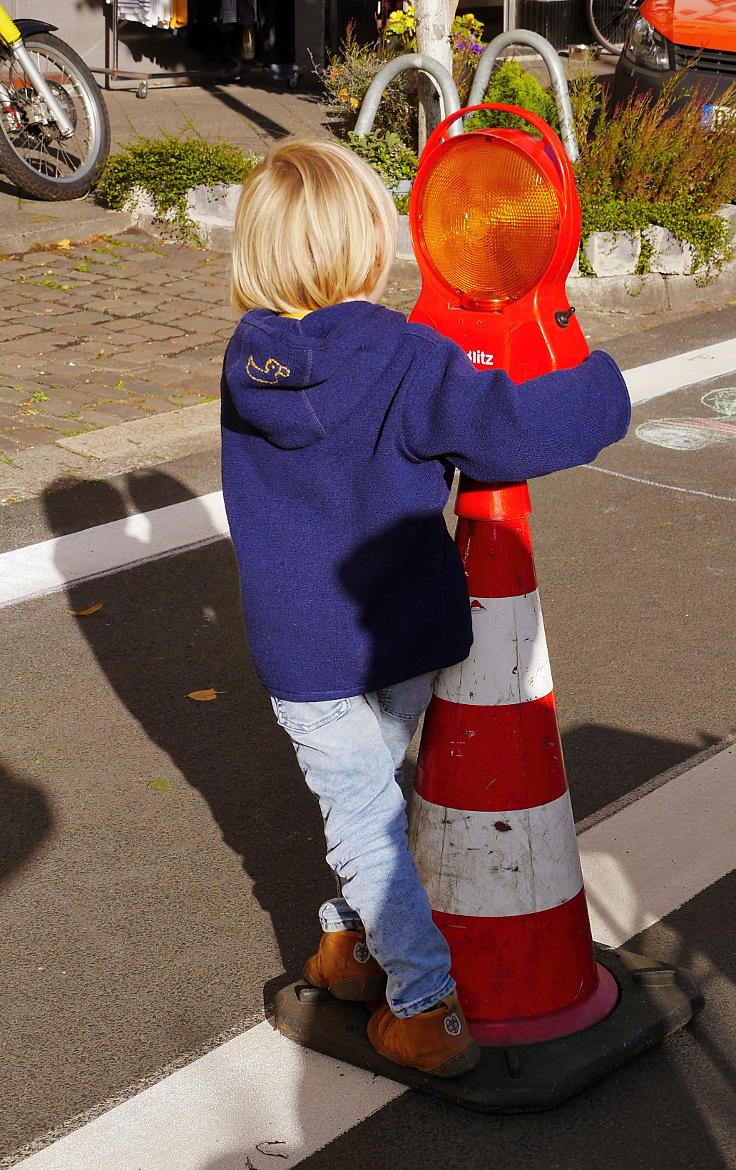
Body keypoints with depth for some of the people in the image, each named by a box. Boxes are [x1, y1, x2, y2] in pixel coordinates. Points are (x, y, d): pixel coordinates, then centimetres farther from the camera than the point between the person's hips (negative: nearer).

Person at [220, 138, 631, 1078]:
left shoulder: (247, 361, -5)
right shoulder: (403, 359, -18)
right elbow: (509, 427, -24)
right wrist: (602, 386, -8)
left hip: (305, 656, 1)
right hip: (406, 644, -1)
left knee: (362, 819, 13)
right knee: (368, 801, 23)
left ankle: (425, 1006, 17)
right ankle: (349, 945, 40)